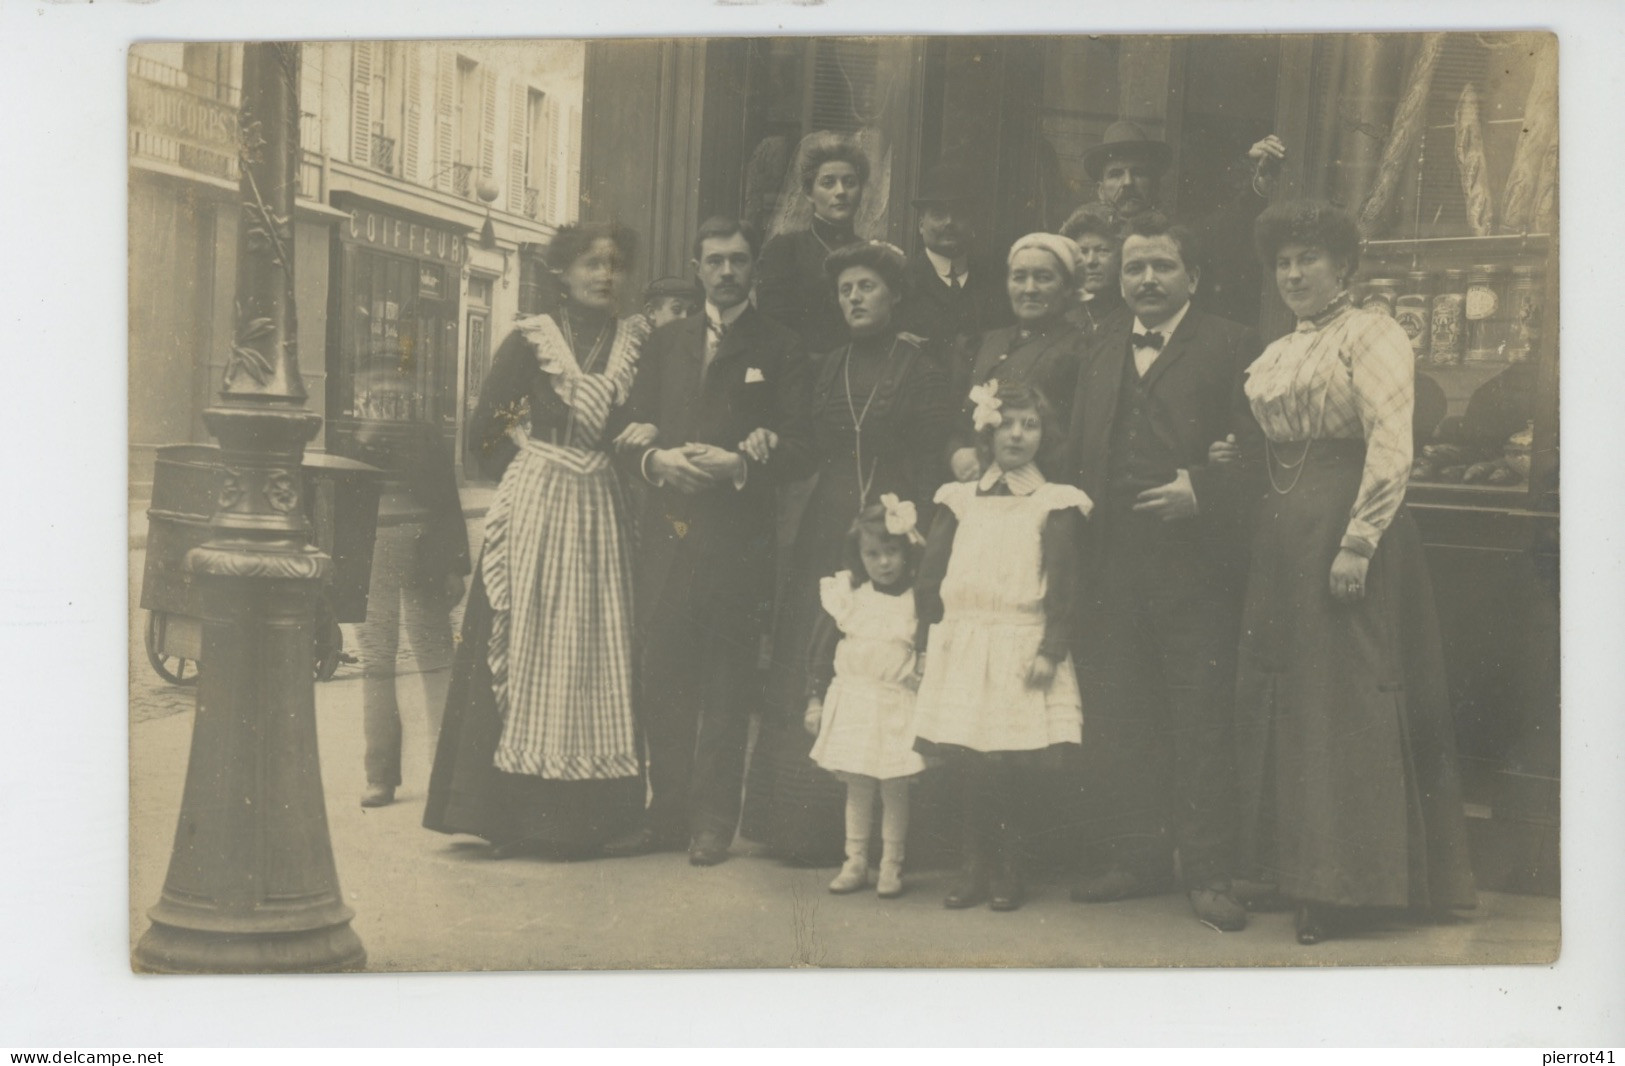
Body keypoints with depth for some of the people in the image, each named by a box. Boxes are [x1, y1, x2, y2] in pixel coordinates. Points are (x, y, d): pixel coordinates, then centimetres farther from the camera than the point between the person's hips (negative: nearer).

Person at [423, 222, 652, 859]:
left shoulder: (635, 344, 9)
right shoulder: (530, 341, 0)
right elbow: (484, 431, 0)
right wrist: (534, 474, -1)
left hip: (600, 515, 3)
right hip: (533, 513, -3)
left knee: (594, 655, 2)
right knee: (523, 648, -2)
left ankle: (579, 819, 8)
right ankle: (512, 816, 5)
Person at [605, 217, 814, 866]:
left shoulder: (779, 351, 6)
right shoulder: (664, 344, 18)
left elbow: (800, 451, -1)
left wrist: (739, 464, -16)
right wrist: (657, 460, -6)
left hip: (737, 541, -3)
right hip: (666, 537, 4)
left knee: (726, 688, -1)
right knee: (663, 682, 5)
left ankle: (714, 821, 5)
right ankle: (668, 814, 14)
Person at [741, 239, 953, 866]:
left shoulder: (920, 369, 1)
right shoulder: (826, 371, 17)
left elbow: (931, 467, -4)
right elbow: (810, 456, 17)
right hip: (825, 540, 5)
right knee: (810, 680, 0)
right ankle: (811, 828, 6)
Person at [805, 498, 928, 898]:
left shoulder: (919, 601, -4)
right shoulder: (846, 596, 2)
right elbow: (821, 650, 7)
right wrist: (815, 699, 5)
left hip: (899, 709, -2)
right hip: (853, 703, 2)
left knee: (894, 789, 3)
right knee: (857, 787, 9)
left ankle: (891, 866, 14)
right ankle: (855, 862, 19)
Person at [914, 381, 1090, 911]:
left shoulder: (1055, 504, 4)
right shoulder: (959, 500, 12)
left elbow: (1062, 585, -1)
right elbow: (930, 575, 11)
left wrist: (1052, 650, -9)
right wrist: (928, 642, 5)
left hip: (1022, 649, -2)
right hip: (961, 648, 2)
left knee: (1014, 770, -3)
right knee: (966, 767, 0)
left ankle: (1007, 872, 10)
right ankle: (971, 869, 12)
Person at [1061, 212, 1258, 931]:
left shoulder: (1228, 346, 1)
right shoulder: (1102, 348, 18)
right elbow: (1076, 456, 16)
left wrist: (1198, 490, -18)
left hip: (1191, 562, -5)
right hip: (1111, 567, 5)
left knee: (1200, 721, -1)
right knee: (1116, 717, 9)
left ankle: (1208, 872, 7)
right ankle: (1135, 857, 21)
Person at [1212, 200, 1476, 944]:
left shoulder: (1371, 335, -6)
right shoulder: (1276, 355, 17)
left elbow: (1390, 448, -15)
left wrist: (1359, 543, -23)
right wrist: (1242, 457, 5)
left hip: (1345, 525, -8)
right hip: (1282, 537, 8)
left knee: (1342, 701, -3)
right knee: (1276, 700, 10)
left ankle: (1342, 883, 6)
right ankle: (1289, 865, 20)